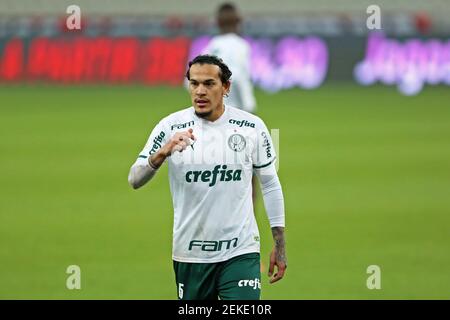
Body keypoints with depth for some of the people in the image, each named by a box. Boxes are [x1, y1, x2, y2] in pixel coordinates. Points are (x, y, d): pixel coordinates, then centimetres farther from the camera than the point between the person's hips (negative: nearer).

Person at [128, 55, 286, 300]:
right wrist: (161, 154, -28)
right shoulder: (170, 127, -4)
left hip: (240, 252, -1)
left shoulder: (252, 127, -2)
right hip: (190, 254, 1)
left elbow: (270, 184, 7)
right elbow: (134, 180, -8)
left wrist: (279, 245, 6)